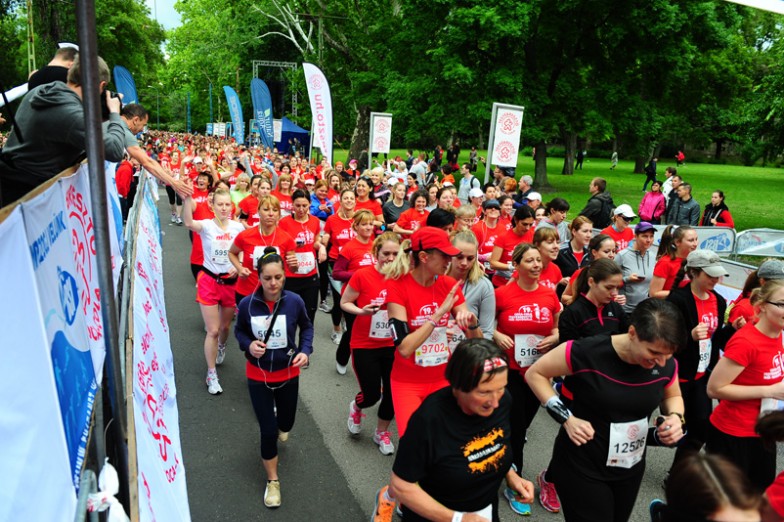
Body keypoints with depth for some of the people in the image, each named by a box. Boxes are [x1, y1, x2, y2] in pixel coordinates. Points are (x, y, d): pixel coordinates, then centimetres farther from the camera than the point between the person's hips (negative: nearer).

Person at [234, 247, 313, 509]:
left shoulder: (294, 301, -19)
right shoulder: (247, 304, -19)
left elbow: (306, 327, 0)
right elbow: (239, 330, 0)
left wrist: (305, 350, -15)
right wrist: (248, 344, -20)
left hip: (288, 373, 1)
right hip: (258, 375, -1)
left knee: (285, 426, 20)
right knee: (268, 430, 2)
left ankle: (277, 422, 60)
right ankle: (272, 480, 26)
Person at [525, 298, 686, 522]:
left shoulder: (666, 365, -10)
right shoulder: (587, 352, -26)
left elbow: (673, 396, 12)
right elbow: (534, 374, -15)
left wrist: (675, 417, -10)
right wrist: (566, 418, -21)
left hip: (631, 468, 5)